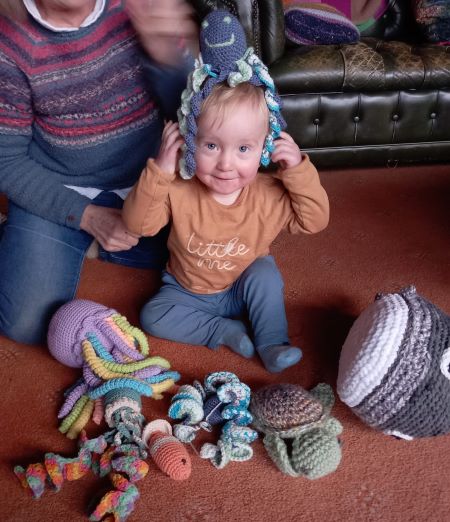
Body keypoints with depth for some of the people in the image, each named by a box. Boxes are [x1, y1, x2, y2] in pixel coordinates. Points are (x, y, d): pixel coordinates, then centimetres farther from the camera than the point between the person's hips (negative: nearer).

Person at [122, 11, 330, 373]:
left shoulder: (269, 195, -21)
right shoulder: (179, 190, -24)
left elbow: (314, 221, -17)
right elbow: (138, 224, -26)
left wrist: (299, 170, -31)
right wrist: (159, 170, -39)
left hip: (244, 289, 0)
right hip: (187, 291, 0)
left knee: (265, 272, -27)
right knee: (152, 317, -16)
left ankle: (273, 343, -10)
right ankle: (225, 331, -9)